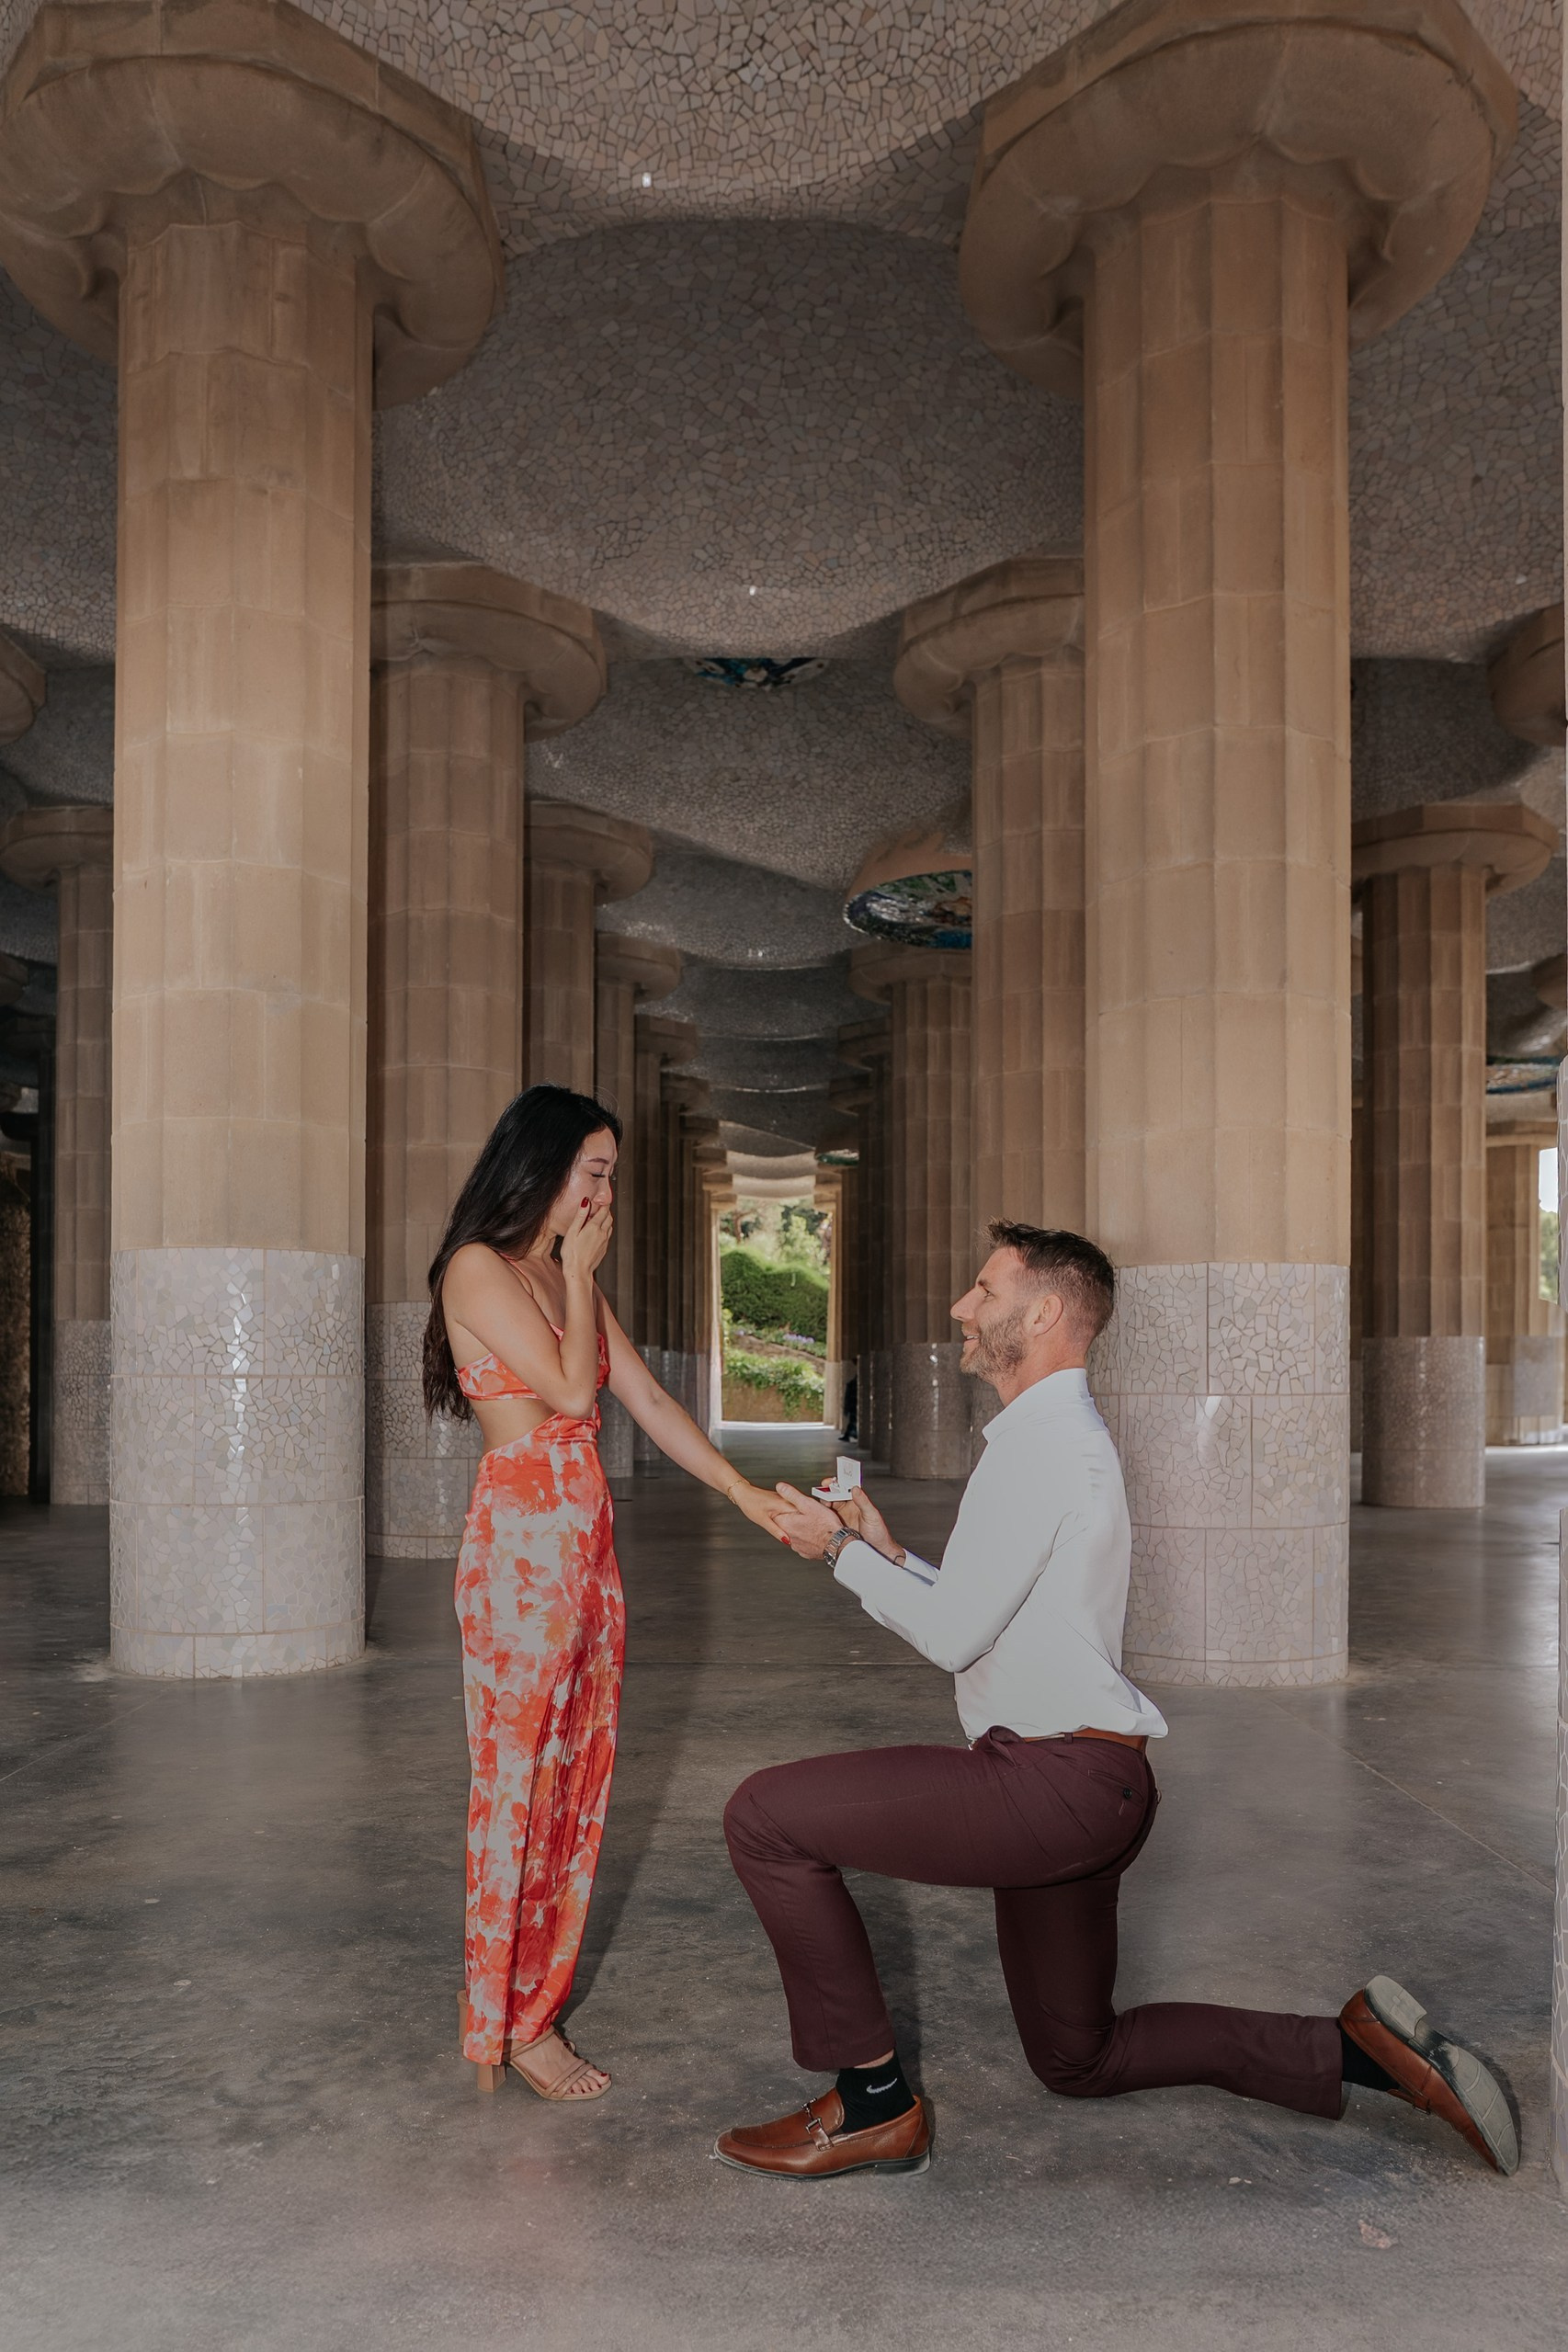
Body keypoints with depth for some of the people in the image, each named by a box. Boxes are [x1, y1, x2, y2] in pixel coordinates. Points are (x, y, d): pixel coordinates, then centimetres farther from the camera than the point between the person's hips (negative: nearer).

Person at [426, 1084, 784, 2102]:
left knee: (578, 1775, 10)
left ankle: (536, 2007, 21)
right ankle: (510, 2026, 13)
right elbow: (570, 1388, -14)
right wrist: (579, 1271, -4)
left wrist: (749, 1493, 8)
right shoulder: (478, 1268, -8)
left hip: (588, 1539, 8)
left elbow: (650, 1401, 13)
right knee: (520, 1778, 0)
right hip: (520, 1541, -8)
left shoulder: (572, 1275, 16)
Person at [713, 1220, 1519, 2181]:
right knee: (1081, 2058, 22)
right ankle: (1356, 2047, 19)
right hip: (1083, 1787, 11)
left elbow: (952, 1633, -18)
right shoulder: (1065, 1434, 18)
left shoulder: (1044, 1438, -15)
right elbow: (988, 1621, 21)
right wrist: (887, 1552, 11)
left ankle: (871, 2101, -4)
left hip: (1057, 1779, -11)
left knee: (767, 1815, -13)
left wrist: (843, 1551, -5)